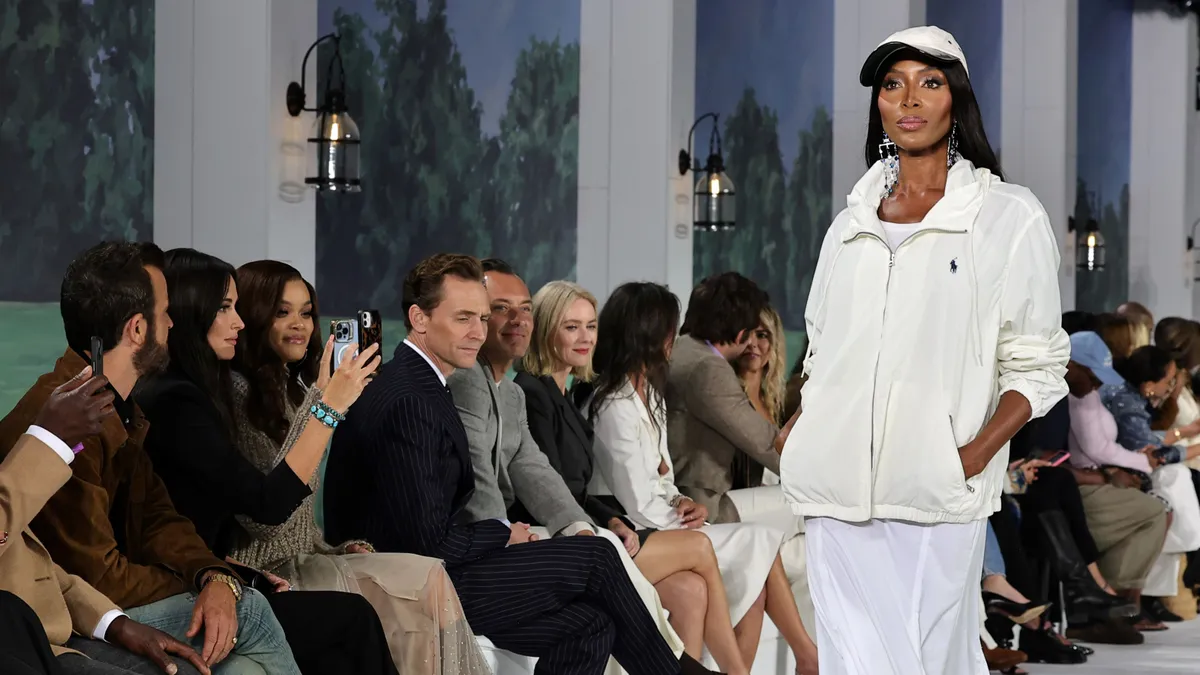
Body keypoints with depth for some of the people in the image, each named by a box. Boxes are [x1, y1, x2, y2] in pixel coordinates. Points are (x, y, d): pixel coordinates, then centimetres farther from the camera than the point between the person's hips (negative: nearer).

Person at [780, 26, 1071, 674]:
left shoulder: (1010, 217, 5)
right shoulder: (851, 224, 17)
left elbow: (1035, 369, 2)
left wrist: (977, 453, -13)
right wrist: (801, 443, 5)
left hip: (938, 498, -3)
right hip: (837, 492, 3)